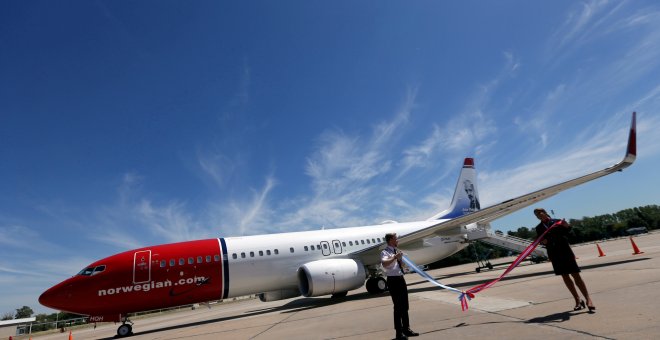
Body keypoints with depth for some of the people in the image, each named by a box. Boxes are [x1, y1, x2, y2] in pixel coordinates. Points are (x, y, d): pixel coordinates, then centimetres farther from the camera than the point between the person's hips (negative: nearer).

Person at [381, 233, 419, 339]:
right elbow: (384, 264, -36)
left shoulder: (396, 251, 11)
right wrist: (395, 257, -35)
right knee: (398, 307, -2)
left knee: (405, 306, 17)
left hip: (401, 279, 8)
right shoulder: (385, 252, -15)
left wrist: (400, 258, 4)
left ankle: (406, 329, 31)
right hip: (393, 280, -8)